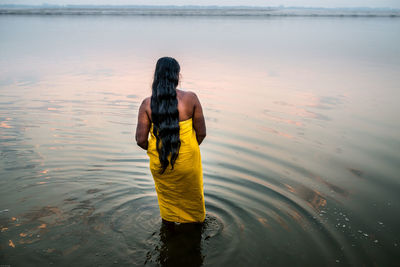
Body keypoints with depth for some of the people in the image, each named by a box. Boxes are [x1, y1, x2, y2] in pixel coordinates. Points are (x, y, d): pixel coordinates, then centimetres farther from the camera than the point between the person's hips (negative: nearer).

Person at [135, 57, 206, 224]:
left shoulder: (147, 104, -12)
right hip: (187, 162, -1)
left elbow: (141, 140, -12)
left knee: (167, 199, 25)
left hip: (160, 164, 1)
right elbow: (201, 133, -9)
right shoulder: (190, 98, -14)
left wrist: (153, 150, 9)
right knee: (193, 197, 24)